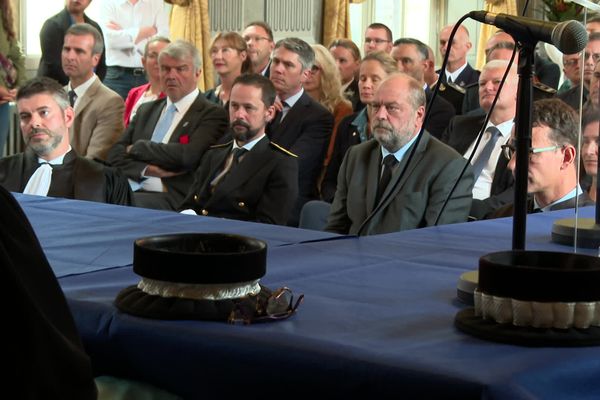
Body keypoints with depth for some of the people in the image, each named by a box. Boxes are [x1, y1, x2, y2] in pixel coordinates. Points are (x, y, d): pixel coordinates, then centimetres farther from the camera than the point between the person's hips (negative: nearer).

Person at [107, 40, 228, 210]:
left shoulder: (212, 114, 2)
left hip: (172, 200, -5)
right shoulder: (147, 110, 24)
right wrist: (147, 169, -7)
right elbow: (116, 154, 14)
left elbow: (188, 155, -15)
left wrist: (138, 147, -1)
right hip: (127, 191, 6)